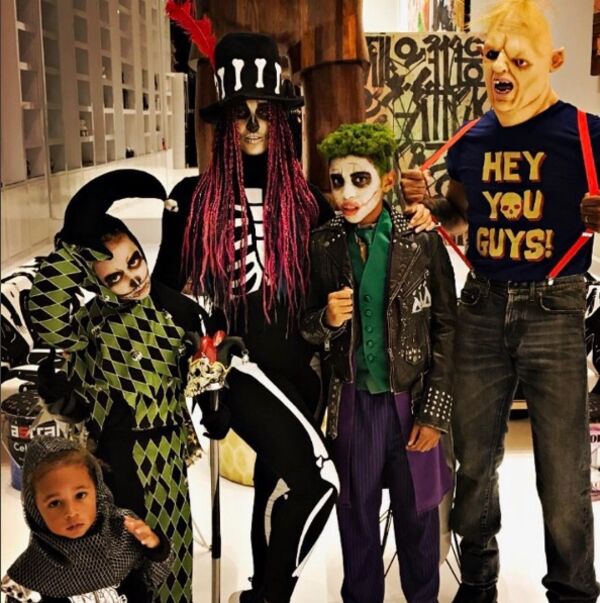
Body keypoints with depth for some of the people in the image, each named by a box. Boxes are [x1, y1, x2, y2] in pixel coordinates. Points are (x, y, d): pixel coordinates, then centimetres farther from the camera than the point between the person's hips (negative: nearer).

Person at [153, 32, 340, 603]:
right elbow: (166, 287, 7)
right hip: (238, 363, -3)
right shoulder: (193, 199, 1)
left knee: (277, 480, 13)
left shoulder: (305, 199, 7)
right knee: (314, 479, -17)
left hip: (298, 364, 4)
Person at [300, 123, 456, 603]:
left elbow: (445, 328, -4)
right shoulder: (324, 244, -1)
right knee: (356, 513, 15)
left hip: (410, 400, -1)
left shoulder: (422, 240, -7)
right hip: (353, 401, 2)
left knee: (417, 512, 12)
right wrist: (326, 320, -16)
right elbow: (306, 326, 8)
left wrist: (434, 412, -7)